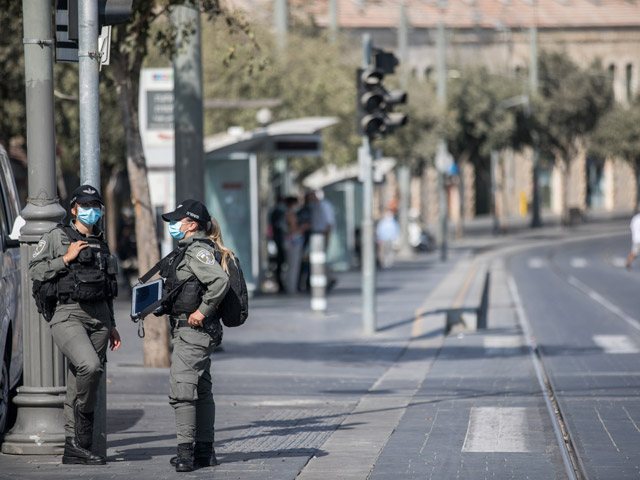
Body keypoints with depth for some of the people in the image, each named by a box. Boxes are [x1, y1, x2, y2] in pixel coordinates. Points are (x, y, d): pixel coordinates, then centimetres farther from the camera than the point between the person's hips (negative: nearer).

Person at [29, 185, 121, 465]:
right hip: (67, 315, -6)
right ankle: (83, 419, -8)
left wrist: (111, 326, 21)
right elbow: (34, 271, -3)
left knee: (80, 383, 5)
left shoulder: (100, 244, 18)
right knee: (89, 365, -29)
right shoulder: (56, 238, 2)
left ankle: (74, 447, 8)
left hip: (98, 316, 6)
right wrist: (65, 259, -12)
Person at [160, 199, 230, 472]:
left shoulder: (197, 250, -15)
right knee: (201, 390, 13)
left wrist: (203, 311, -22)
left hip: (193, 330, -11)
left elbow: (220, 280, -28)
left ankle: (186, 450, -16)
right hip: (188, 331, 11)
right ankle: (204, 450, 18)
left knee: (181, 389, -14)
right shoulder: (190, 249, 17)